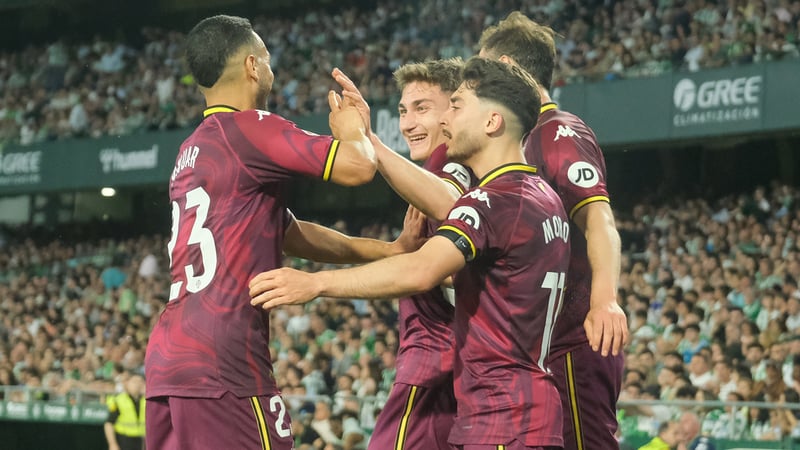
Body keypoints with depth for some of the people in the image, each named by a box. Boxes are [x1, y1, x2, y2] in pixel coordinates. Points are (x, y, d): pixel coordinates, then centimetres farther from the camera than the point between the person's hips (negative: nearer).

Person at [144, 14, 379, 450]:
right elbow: (356, 166, -16)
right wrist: (353, 132, 7)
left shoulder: (190, 151, 22)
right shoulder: (249, 128, -7)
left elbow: (288, 232, 26)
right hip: (222, 365, -9)